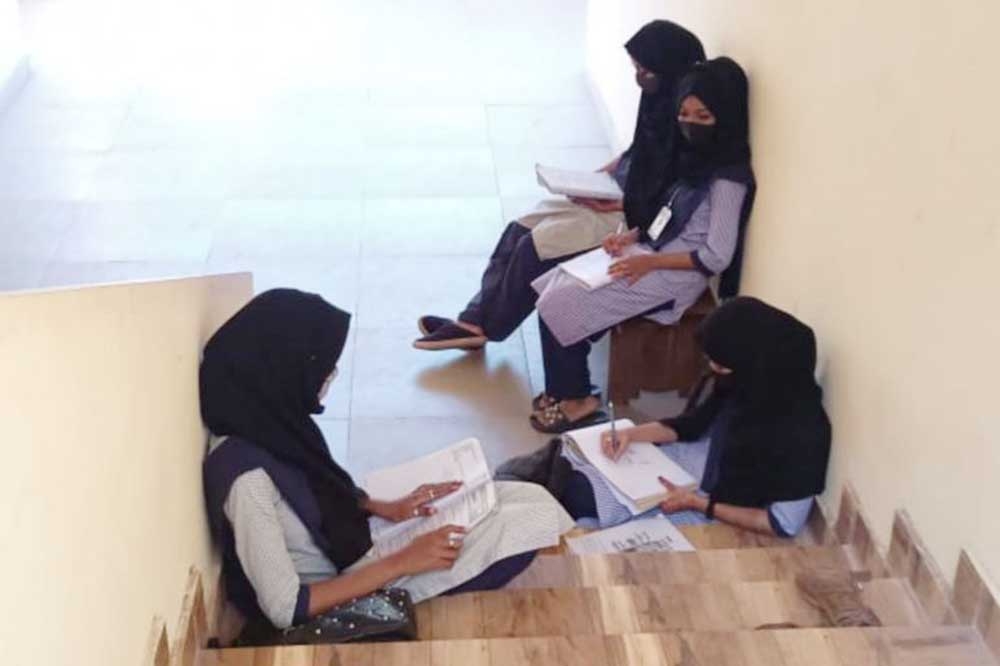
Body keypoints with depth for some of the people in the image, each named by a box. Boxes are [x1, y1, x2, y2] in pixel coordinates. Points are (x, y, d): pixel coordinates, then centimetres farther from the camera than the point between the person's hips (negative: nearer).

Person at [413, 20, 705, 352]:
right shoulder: (657, 97, 3)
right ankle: (474, 319, 1)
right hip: (617, 193, 9)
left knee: (536, 245, -14)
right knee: (521, 229, -1)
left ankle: (487, 325, 4)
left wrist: (612, 205, -16)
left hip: (634, 217, -9)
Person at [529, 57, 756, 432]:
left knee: (561, 305, -14)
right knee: (552, 287, -2)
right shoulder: (697, 155, 8)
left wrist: (649, 262, -19)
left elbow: (716, 257, -21)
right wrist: (634, 236, 1)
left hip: (676, 277, -9)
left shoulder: (728, 178, -20)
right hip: (652, 255, 9)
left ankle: (577, 400, 4)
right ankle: (564, 389, 8)